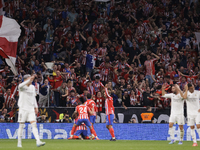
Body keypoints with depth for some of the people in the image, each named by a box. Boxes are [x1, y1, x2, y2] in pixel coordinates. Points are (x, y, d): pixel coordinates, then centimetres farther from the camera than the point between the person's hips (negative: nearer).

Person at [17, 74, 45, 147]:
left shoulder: (32, 87, 11)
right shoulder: (22, 87, -7)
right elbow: (21, 85, -33)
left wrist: (36, 107, 15)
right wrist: (30, 79, -44)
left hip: (31, 109, 4)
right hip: (23, 108, -4)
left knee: (34, 124, -8)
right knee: (21, 126, 3)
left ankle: (38, 141, -18)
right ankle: (19, 143, 13)